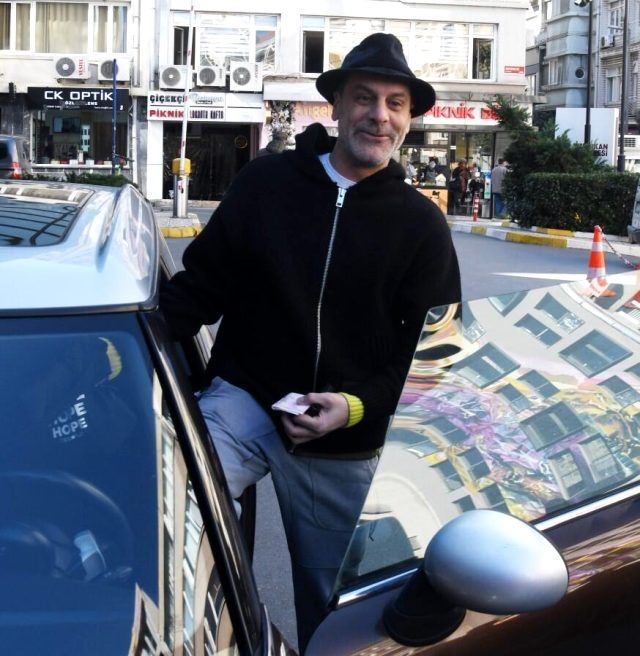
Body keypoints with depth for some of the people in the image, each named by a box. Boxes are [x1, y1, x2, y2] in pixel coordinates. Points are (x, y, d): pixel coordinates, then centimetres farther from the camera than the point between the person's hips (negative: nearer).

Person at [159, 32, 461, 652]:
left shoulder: (422, 225, 0)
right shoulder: (265, 181, 0)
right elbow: (201, 284, 3)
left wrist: (358, 405, -16)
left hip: (343, 448, 1)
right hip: (243, 397, 0)